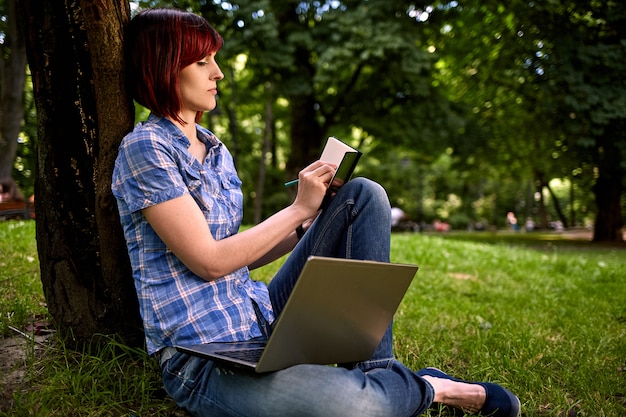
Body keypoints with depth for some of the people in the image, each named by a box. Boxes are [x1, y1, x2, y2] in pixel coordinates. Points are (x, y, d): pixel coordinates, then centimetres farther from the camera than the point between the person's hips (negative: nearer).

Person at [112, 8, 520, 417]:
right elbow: (209, 262, -16)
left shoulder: (215, 150, 13)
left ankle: (373, 372, -6)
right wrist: (300, 208, -10)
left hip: (264, 316, 8)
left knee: (363, 196, -3)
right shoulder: (146, 149, -11)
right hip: (202, 361, -8)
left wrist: (314, 224, 3)